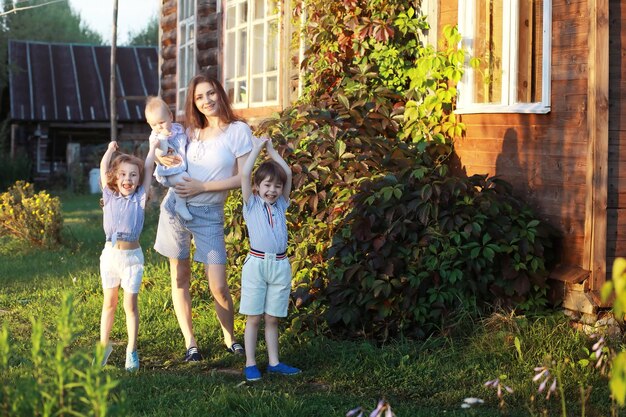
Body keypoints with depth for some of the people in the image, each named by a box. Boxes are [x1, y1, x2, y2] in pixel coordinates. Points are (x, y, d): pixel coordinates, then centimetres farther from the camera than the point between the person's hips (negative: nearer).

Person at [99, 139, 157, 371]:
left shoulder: (139, 198, 0)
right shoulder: (110, 196, 3)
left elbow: (148, 169, 1)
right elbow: (103, 168, 5)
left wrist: (153, 146, 7)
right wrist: (111, 149, 17)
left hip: (132, 255, -2)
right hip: (110, 253, 2)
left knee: (130, 304, 1)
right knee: (109, 302, 11)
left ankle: (131, 350, 9)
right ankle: (104, 345, 22)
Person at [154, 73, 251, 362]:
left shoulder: (238, 130, -5)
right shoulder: (191, 131, 9)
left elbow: (243, 178, -9)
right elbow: (170, 157, 21)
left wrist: (203, 187, -14)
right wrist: (163, 160, -3)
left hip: (209, 215, -4)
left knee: (218, 287, -7)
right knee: (180, 278, 5)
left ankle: (230, 339, 15)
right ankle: (190, 343, 14)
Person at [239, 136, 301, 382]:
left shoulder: (281, 204, 12)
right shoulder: (252, 205, 3)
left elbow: (288, 173, 8)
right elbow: (245, 174, -7)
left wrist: (271, 150, 11)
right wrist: (257, 148, 1)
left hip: (280, 265, 3)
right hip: (256, 263, -3)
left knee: (272, 318, 10)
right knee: (253, 318, 2)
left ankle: (273, 363, 15)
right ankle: (250, 364, 8)